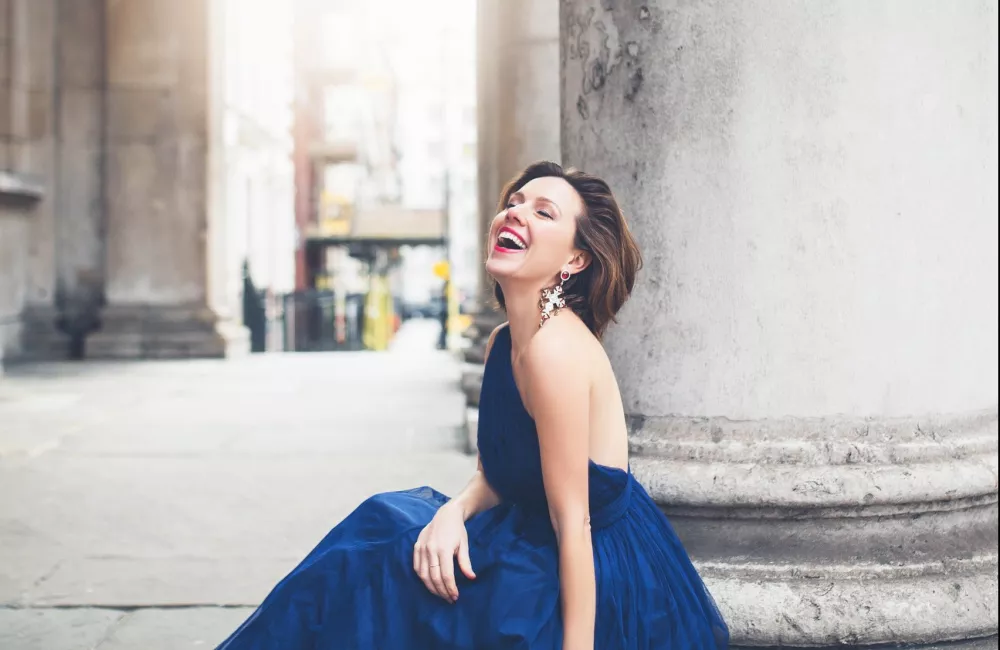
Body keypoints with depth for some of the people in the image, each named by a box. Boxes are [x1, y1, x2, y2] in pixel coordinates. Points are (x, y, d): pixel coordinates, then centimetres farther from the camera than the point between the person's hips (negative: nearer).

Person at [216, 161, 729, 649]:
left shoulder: (554, 348, -25)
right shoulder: (501, 343, 5)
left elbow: (574, 523, -24)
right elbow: (495, 475, 10)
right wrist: (453, 513, -12)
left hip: (591, 585, -9)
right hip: (538, 540, 9)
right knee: (382, 521, 14)